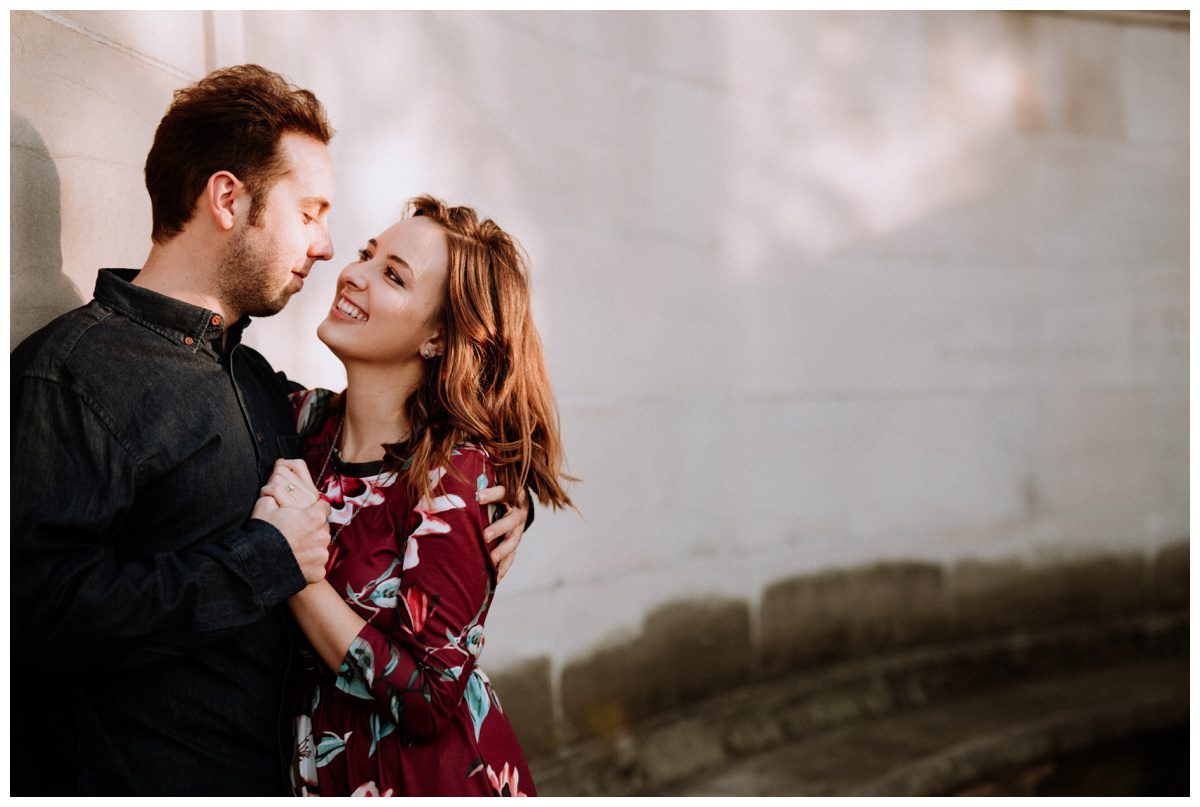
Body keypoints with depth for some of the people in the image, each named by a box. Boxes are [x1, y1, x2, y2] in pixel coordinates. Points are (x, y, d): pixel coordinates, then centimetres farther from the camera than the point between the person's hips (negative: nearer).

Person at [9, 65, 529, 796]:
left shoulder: (255, 377, 12)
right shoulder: (73, 373, -16)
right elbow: (33, 607, -30)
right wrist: (262, 560, -22)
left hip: (268, 768, 8)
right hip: (128, 777, -8)